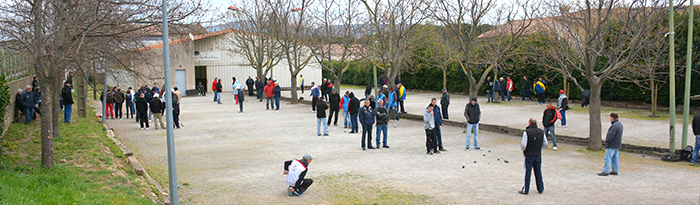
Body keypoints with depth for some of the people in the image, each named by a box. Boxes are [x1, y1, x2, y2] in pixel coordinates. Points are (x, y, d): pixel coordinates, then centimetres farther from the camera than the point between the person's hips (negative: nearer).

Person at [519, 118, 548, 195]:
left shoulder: (527, 132, -15)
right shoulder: (541, 132, 0)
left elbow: (524, 145, -17)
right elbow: (545, 144, 7)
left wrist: (522, 149, 4)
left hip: (529, 156, -4)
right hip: (538, 155, 4)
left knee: (527, 173, 4)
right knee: (538, 173, 14)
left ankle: (525, 190, 10)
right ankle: (540, 189, 22)